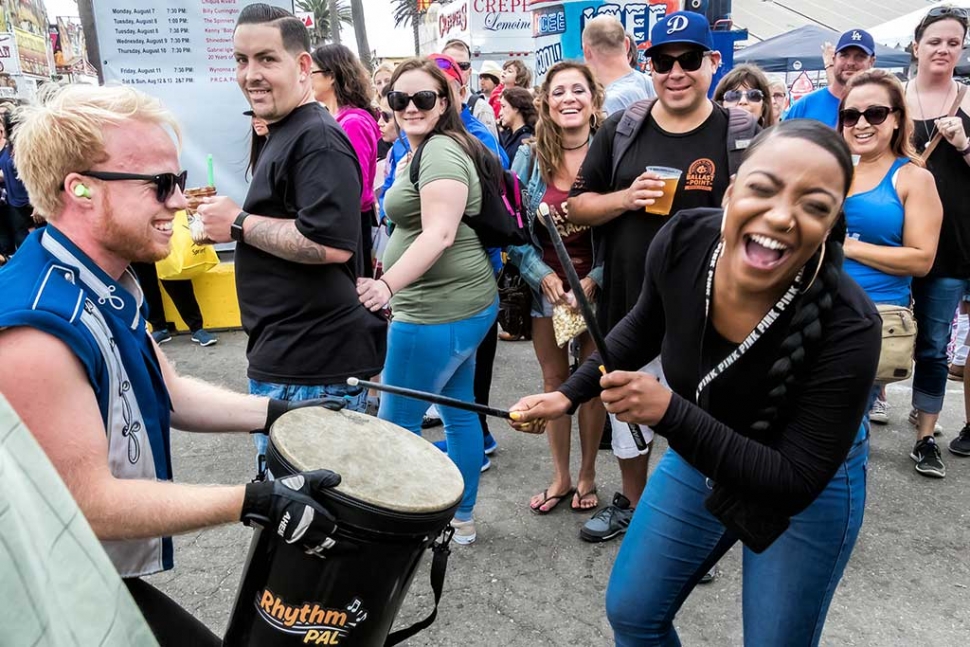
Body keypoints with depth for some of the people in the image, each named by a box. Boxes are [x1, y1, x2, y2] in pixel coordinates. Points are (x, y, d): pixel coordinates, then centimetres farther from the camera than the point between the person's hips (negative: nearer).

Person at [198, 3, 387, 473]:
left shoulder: (318, 139, -17)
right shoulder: (284, 135, 17)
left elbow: (330, 242, -28)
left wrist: (239, 224, -17)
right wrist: (228, 220, 14)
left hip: (310, 370, -11)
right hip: (285, 358, 11)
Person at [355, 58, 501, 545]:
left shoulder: (440, 151, -15)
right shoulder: (429, 149, 17)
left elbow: (439, 234, -27)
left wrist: (386, 285, -39)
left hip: (439, 311, -11)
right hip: (459, 304, 11)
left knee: (395, 423, 0)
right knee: (459, 410, 16)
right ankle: (462, 519, 30)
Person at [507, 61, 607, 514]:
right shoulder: (529, 157, -1)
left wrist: (593, 280, -16)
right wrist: (542, 275, -12)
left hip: (598, 286, -2)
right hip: (547, 285, 2)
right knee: (554, 381, 12)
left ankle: (587, 476, 28)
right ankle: (560, 477, 28)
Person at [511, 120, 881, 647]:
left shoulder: (848, 328, -36)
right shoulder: (682, 241, -25)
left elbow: (794, 482, -30)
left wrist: (670, 414, -41)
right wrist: (568, 395, -6)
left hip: (810, 489, -3)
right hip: (697, 455, 4)